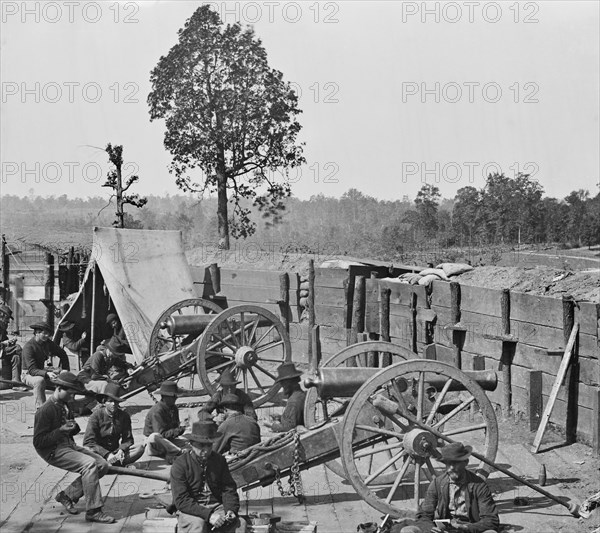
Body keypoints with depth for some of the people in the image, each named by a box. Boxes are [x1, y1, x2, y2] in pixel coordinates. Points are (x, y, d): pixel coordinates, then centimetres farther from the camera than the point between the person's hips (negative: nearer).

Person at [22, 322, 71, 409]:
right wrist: (47, 373, -46)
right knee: (39, 380, -39)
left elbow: (63, 355, 9)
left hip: (42, 370, 7)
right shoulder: (29, 346, -23)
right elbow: (32, 370, -31)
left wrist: (65, 370, -1)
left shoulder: (47, 342, -3)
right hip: (28, 374, -7)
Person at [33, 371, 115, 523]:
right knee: (89, 464, -28)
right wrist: (60, 430, -22)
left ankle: (67, 495, 7)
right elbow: (38, 442, -15)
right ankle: (92, 511, -25)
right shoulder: (45, 411, -14)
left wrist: (73, 427, 1)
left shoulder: (65, 406, 14)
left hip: (69, 445, 9)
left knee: (102, 465, -3)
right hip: (54, 452, -9)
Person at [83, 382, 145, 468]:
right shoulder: (96, 415, -8)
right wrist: (107, 454, -27)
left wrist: (121, 449, -21)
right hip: (100, 453, -3)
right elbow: (89, 441, -15)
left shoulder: (124, 416, 4)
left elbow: (128, 439, 4)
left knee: (140, 448, -21)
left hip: (116, 451, 4)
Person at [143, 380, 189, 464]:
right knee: (154, 437, -42)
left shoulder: (174, 408, 5)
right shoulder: (157, 411, -20)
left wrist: (181, 428, -18)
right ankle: (180, 452, -35)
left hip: (167, 441, 7)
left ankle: (169, 455, -20)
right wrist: (178, 430, -32)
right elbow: (161, 434, -25)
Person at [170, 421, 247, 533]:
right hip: (190, 511, -4)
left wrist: (231, 510, -13)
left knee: (240, 523, -23)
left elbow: (228, 489, 9)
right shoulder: (179, 465, -9)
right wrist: (208, 515, -26)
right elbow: (181, 500, -15)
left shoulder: (219, 460, 7)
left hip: (216, 506, 4)